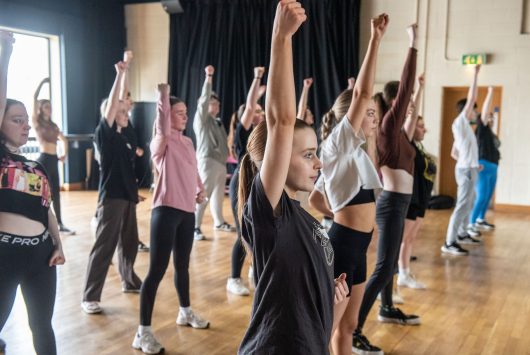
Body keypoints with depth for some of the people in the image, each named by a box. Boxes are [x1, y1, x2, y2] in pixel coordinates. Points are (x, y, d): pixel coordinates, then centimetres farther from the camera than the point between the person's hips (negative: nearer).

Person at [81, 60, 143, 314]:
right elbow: (111, 106, -21)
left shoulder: (125, 139, 13)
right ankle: (90, 297, -1)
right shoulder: (104, 134, -8)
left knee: (129, 243, 17)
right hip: (111, 198, -8)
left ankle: (130, 281, 34)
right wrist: (119, 74, -24)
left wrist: (134, 191, 21)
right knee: (104, 247, -7)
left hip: (127, 197, 8)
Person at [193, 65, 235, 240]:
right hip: (208, 162, -8)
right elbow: (203, 99, -17)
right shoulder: (201, 118, -4)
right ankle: (195, 227, -10)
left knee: (218, 194, 16)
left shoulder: (218, 121, 19)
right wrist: (208, 78, -23)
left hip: (221, 162, 8)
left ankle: (219, 222, 28)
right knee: (203, 195, -12)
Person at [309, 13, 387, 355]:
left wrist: (342, 214, 8)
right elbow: (362, 94, -23)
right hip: (343, 243, -9)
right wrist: (376, 39, -21)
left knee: (347, 324, 18)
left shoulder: (356, 153, 14)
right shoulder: (338, 145, -11)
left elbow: (315, 198, 19)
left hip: (357, 243, 9)